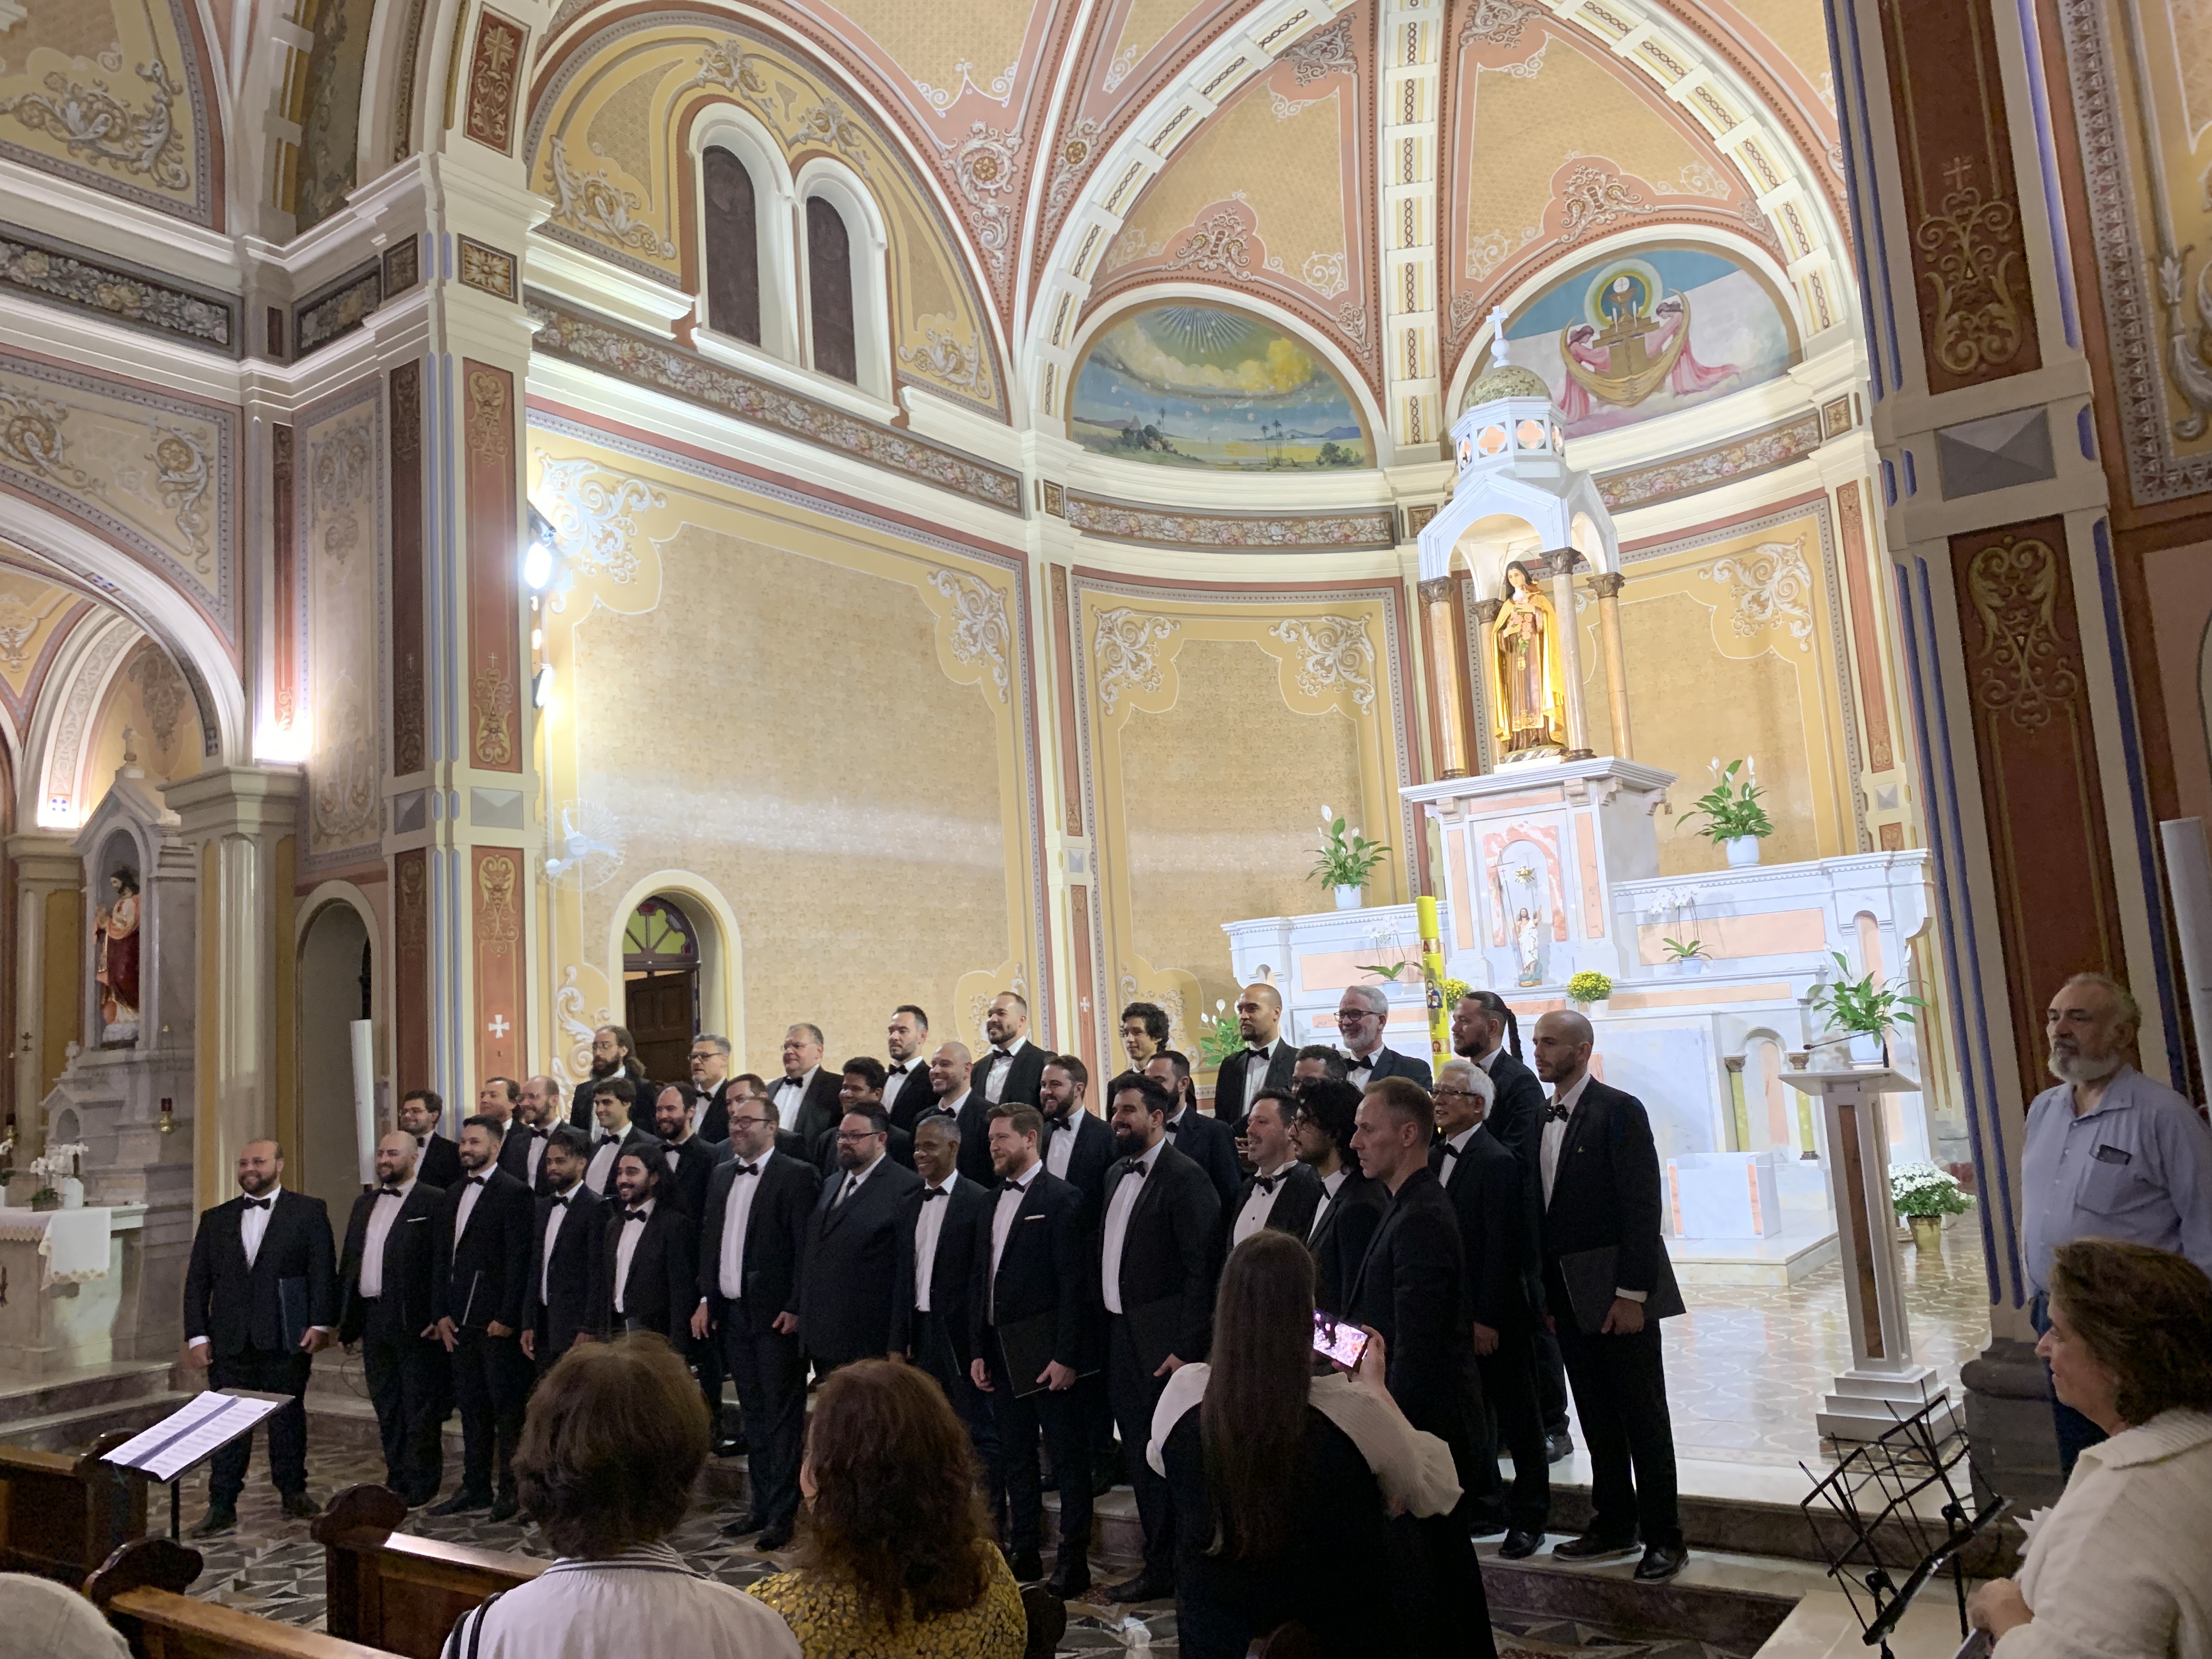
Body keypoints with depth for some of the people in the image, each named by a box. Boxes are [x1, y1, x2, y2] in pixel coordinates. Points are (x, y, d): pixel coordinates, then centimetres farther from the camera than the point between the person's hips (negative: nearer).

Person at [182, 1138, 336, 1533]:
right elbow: (197, 1281, 10)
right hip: (229, 1338, 2)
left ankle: (294, 1492, 20)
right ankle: (222, 1506, 11)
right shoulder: (215, 1219, 12)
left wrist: (320, 1323, -10)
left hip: (286, 1336, -2)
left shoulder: (309, 1211, 2)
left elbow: (322, 1271, -2)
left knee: (288, 1416, 7)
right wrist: (196, 1335, 2)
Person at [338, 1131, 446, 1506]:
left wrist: (437, 1318, -18)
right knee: (386, 1407, 15)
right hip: (372, 1318, 7)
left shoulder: (433, 1202, -7)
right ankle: (396, 1484, 25)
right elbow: (348, 1262, 17)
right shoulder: (364, 1203, 16)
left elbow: (441, 1264, -12)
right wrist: (345, 1321, 13)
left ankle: (420, 1489, 8)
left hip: (414, 1321, -7)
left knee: (419, 1407, 0)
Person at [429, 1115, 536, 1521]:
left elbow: (519, 1260, -12)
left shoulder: (514, 1193, -9)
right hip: (460, 1319, 7)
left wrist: (507, 1317, -15)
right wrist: (440, 1313, 6)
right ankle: (475, 1488, 22)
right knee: (471, 1406, 13)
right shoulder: (452, 1195, 14)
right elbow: (441, 1257, 14)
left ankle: (511, 1489, 9)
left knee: (508, 1407, 0)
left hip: (499, 1321, -7)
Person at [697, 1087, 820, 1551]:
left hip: (776, 1315, -7)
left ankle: (782, 1514, 8)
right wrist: (706, 1297, 10)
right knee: (753, 1414, 15)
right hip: (732, 1312, 7)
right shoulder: (721, 1175, 13)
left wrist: (796, 1308, -16)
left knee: (783, 1415, 1)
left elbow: (807, 1247, -13)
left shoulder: (797, 1175, -10)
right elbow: (709, 1238, 16)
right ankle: (761, 1506, 24)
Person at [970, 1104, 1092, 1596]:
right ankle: (1024, 1551, 26)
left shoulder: (1061, 1199, -9)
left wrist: (1066, 1356, -17)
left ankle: (1074, 1560, 10)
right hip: (1001, 1351, 7)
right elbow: (980, 1281, 16)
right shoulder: (993, 1203, 14)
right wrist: (978, 1350, 10)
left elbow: (1072, 1284, -14)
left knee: (1067, 1457, 2)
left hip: (1046, 1351, -7)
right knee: (1015, 1457, 15)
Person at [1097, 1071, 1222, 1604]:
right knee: (1139, 1455, 15)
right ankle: (1158, 1565, 28)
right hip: (1119, 1335, 8)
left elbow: (1202, 1269, -18)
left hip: (1162, 1341, -8)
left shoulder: (1185, 1177, -14)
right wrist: (1101, 1330, 12)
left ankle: (1169, 1570, 13)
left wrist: (1186, 1347, -21)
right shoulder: (1116, 1175, 13)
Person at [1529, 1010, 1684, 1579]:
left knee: (1644, 1420, 3)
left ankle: (1664, 1538, 13)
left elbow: (1642, 1205, -15)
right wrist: (1547, 1293, 8)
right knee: (1597, 1419, 14)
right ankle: (1615, 1525, 26)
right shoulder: (1543, 1119, 10)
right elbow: (1545, 1208, 11)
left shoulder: (1619, 1110, -11)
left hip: (1619, 1296, -6)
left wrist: (1632, 1293, -18)